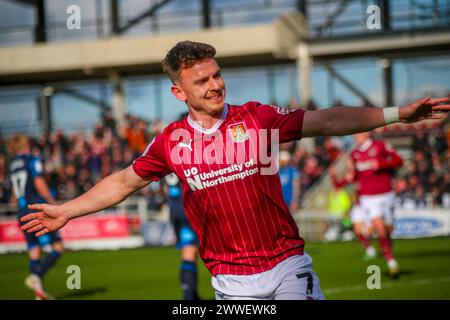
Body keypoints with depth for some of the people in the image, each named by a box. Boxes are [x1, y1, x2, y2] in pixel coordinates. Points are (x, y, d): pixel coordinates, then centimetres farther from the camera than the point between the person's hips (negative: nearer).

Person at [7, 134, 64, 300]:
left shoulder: (12, 165, 17)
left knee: (34, 250, 8)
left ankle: (39, 293, 4)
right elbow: (39, 184, -15)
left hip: (22, 212, 7)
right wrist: (53, 203, -7)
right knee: (58, 247, -6)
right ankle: (36, 276, -24)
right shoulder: (33, 160, -3)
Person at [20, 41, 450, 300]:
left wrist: (397, 114, -9)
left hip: (287, 265, 0)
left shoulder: (257, 118, -1)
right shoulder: (171, 142, 2)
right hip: (232, 282, 0)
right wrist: (65, 211, 18)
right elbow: (124, 182, 15)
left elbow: (326, 122, -2)